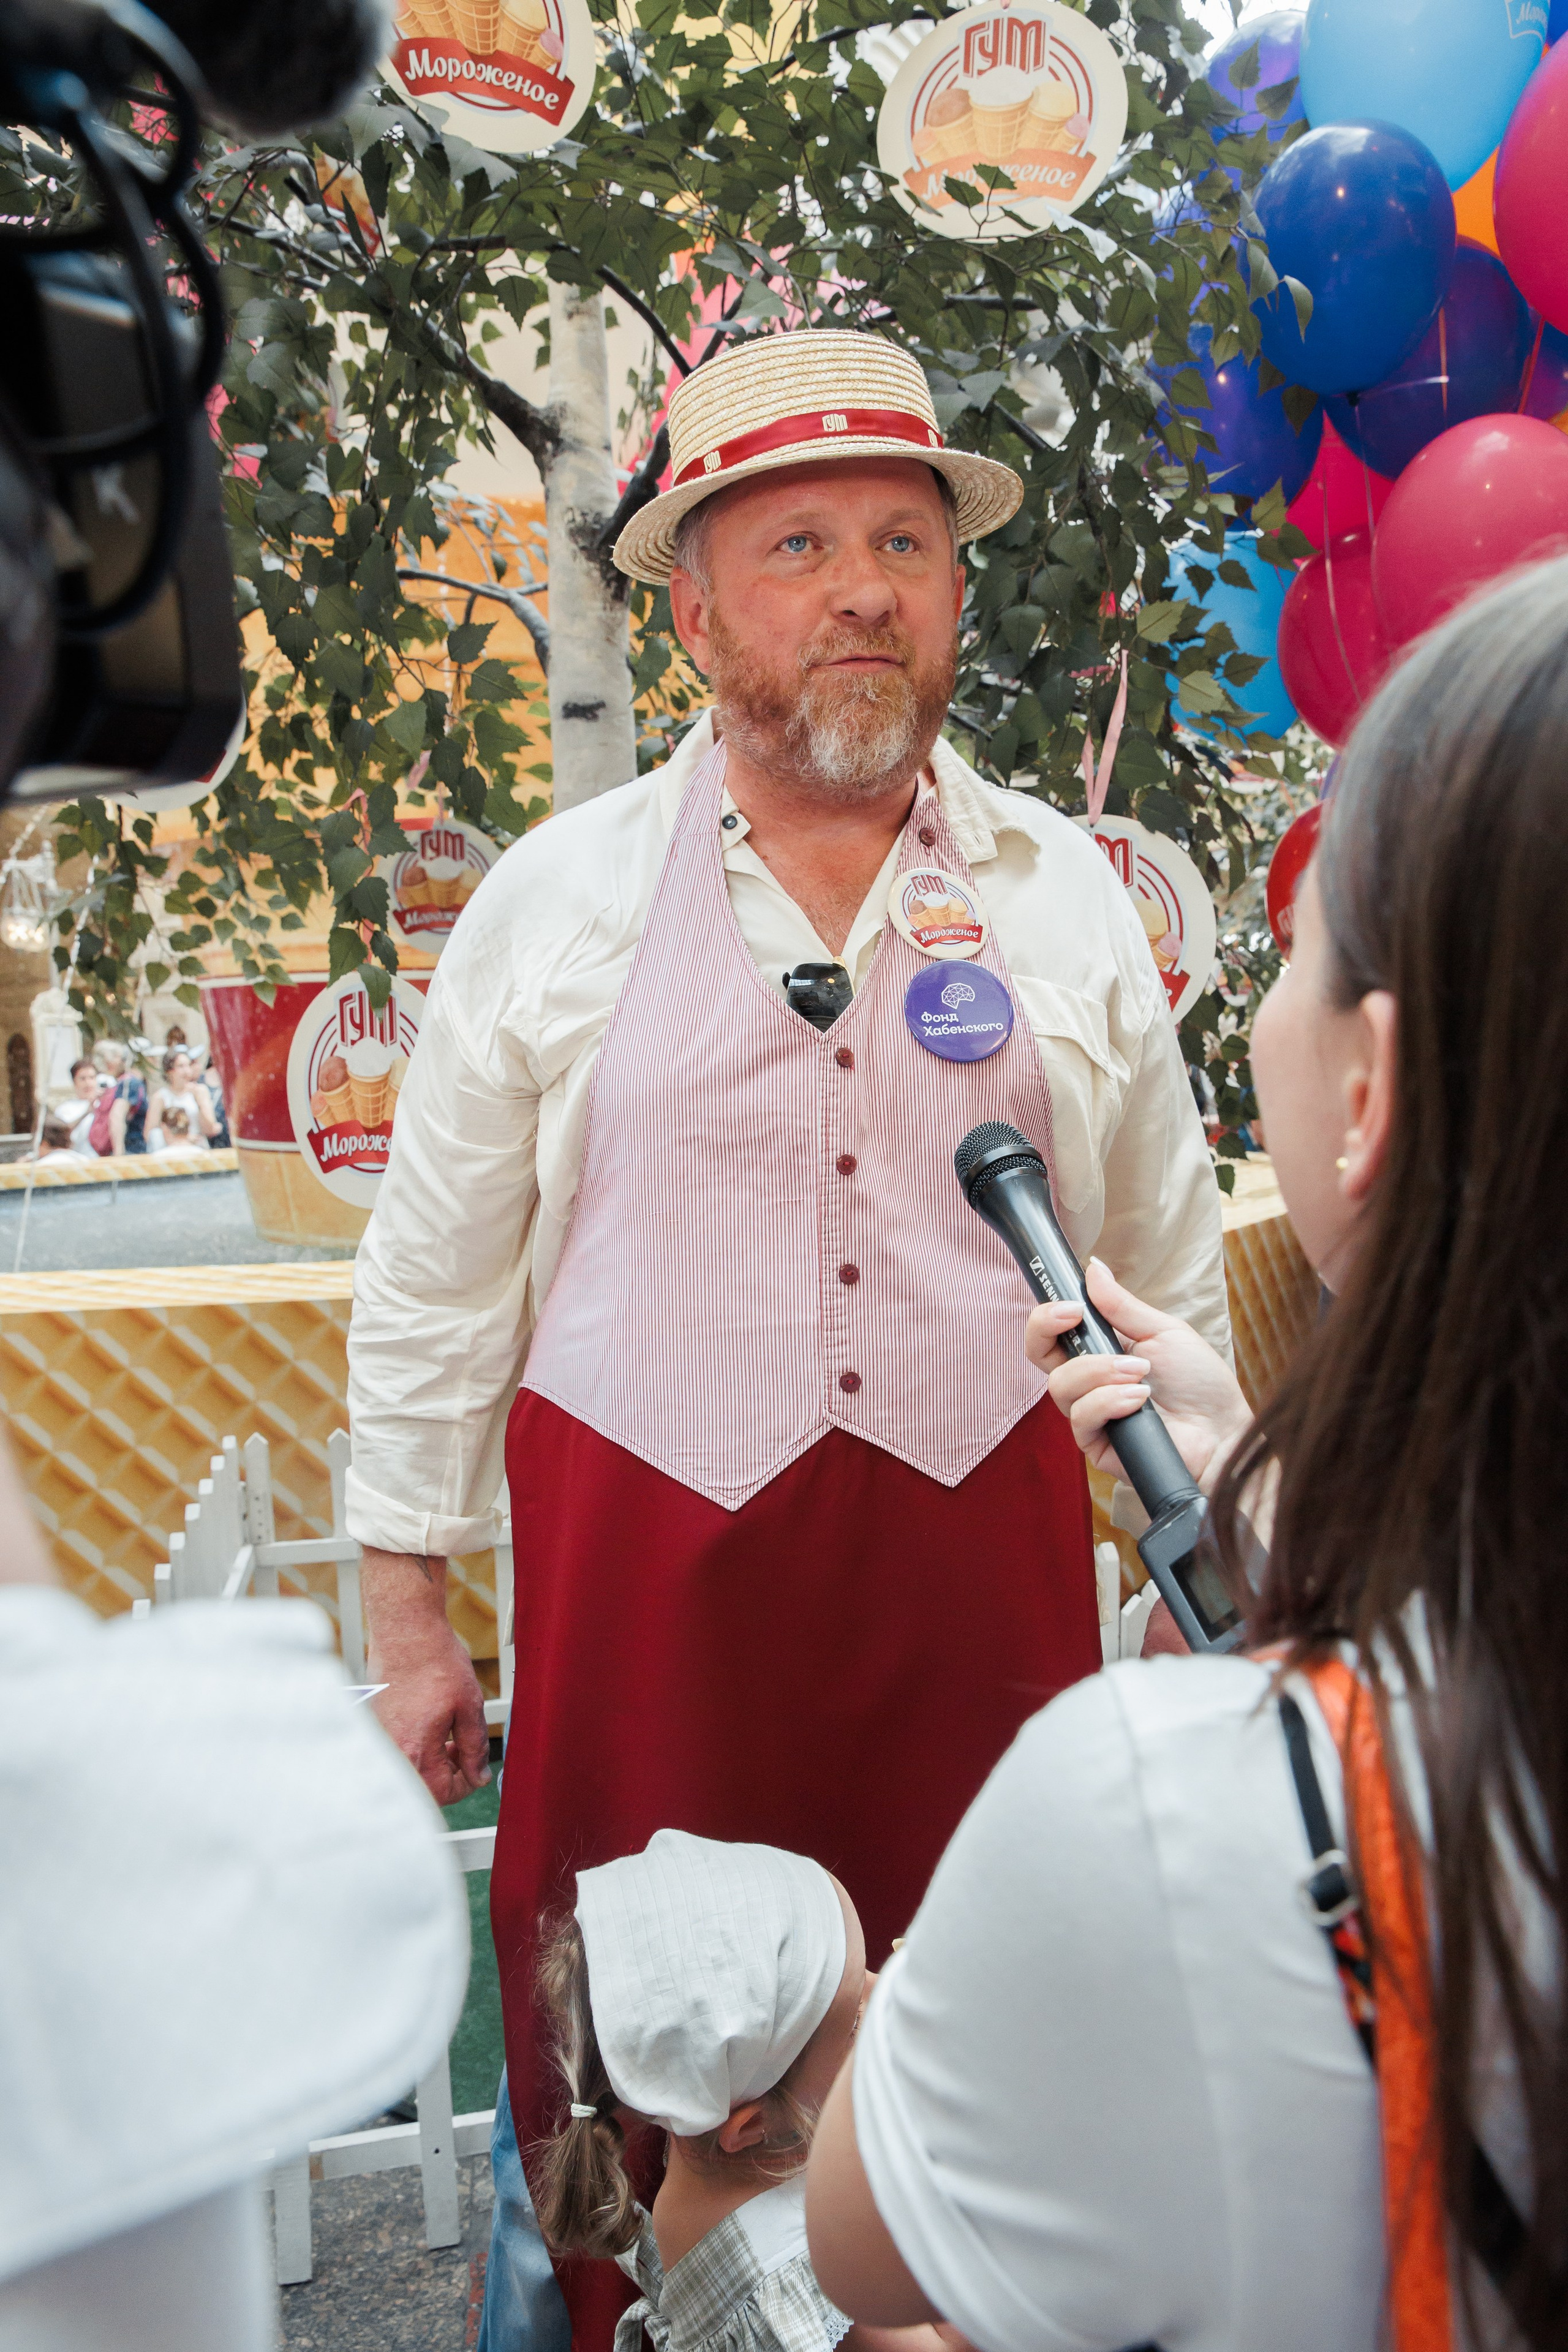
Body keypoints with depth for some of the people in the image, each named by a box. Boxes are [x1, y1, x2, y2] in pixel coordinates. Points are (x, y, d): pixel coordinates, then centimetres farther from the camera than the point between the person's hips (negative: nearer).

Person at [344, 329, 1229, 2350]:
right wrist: (409, 1622, 6)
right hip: (652, 1581, -1)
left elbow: (1173, 1276, 13)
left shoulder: (1064, 894, 6)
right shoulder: (555, 898, 2)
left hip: (983, 1574, 2)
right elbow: (434, 1288, 5)